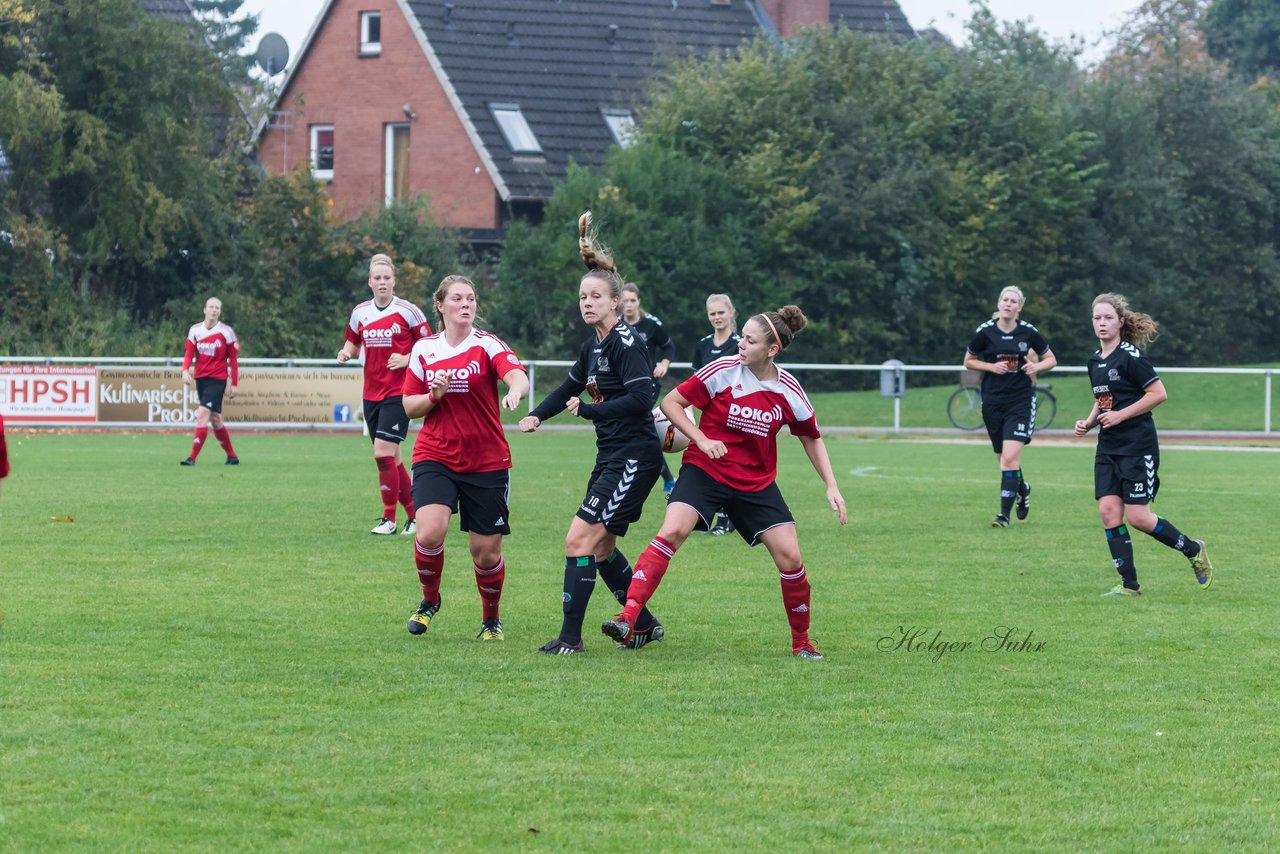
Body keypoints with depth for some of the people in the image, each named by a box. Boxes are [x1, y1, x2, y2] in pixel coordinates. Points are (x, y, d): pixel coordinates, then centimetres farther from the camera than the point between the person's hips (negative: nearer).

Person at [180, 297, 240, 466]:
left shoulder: (226, 332, -5)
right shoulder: (195, 330, 4)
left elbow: (233, 359, 0)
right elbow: (189, 354, 2)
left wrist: (234, 384, -2)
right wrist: (185, 371, -19)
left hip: (217, 380, -5)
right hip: (200, 378, 5)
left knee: (202, 415, -17)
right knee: (215, 419, 11)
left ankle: (192, 457, -17)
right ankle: (232, 456, 24)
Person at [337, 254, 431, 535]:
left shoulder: (408, 311, -7)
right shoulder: (360, 312, 7)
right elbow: (353, 343, 21)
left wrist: (406, 359, -16)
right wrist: (346, 353, -1)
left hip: (398, 393, -6)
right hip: (372, 393, 6)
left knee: (383, 452, -16)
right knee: (391, 459, 8)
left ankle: (389, 519, -8)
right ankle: (413, 514, 20)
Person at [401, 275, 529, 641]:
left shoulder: (488, 345, -5)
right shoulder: (423, 349, 5)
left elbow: (518, 377, -25)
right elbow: (409, 407, 11)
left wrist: (515, 390, -49)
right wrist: (434, 395, -11)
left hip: (487, 462, -1)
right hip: (435, 458, 1)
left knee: (486, 551, 2)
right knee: (429, 532, -22)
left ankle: (491, 620, 29)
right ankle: (429, 600, 6)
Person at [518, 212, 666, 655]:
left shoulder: (626, 341, -15)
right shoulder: (594, 345, 12)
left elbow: (641, 398, -25)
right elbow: (570, 387, 26)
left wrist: (590, 410, -23)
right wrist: (536, 414, 10)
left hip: (634, 458, -10)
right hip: (610, 456, 10)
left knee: (579, 539, -13)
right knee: (601, 548, 15)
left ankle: (570, 637, -10)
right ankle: (645, 625, 29)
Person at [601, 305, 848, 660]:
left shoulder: (789, 391, -5)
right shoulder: (723, 371, -12)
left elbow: (811, 438, 11)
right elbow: (671, 402, -6)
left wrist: (832, 487, 4)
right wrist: (701, 440, -18)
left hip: (757, 482, 3)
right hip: (705, 470, -2)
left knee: (790, 558, -5)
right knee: (672, 531, -26)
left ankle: (802, 642, 17)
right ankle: (628, 619, -32)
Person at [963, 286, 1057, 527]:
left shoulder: (1028, 332, -2)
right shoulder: (985, 332, -3)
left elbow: (1051, 359, 10)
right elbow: (968, 361, 9)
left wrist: (1037, 366, -12)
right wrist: (991, 366, -9)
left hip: (1021, 401, -2)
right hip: (993, 402, 2)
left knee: (1010, 457, -14)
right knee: (1004, 458, 11)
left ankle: (1004, 514, -12)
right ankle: (1022, 489, 44)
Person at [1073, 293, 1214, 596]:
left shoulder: (1130, 356, -13)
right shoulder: (1095, 361, 11)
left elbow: (1159, 393, -16)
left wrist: (1120, 415, -17)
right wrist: (1088, 423, 7)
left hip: (1137, 446, -8)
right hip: (1108, 447, 8)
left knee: (1137, 517, -8)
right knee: (1108, 511, -4)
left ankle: (1193, 550, 15)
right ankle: (1129, 584, 2)